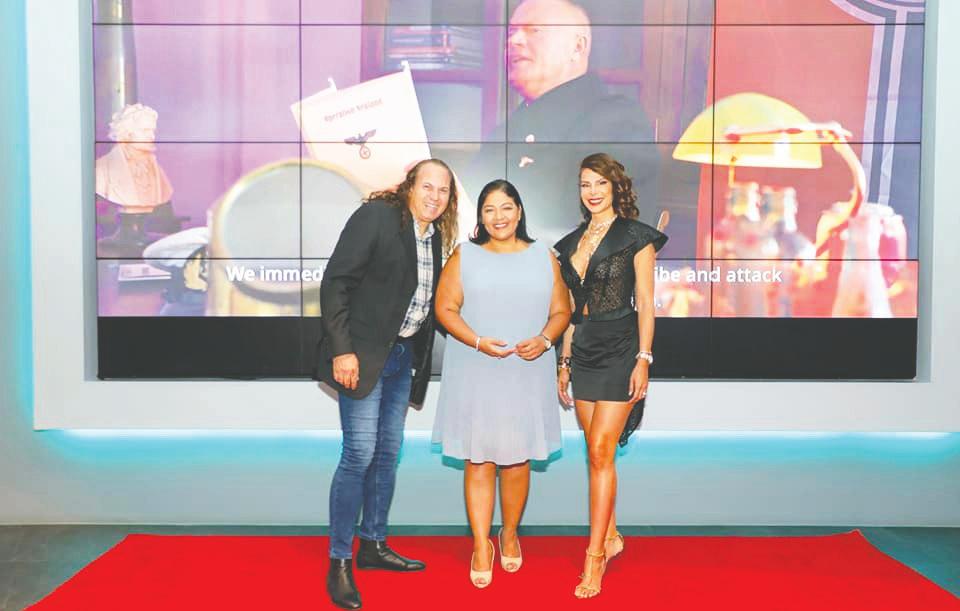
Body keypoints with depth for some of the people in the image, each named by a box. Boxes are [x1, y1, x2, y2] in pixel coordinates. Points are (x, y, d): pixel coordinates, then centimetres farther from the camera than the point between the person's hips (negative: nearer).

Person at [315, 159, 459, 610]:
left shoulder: (435, 237, 10)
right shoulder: (376, 216, -11)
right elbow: (335, 283, -15)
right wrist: (342, 350, -20)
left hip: (403, 355, 7)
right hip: (364, 355, -7)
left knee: (388, 453, 13)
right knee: (359, 453, -7)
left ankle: (373, 546, 28)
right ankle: (339, 562, 7)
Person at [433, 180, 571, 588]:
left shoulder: (543, 257, 10)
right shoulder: (465, 256, 6)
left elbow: (561, 311, 9)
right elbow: (445, 308, 0)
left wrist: (544, 339, -11)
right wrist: (478, 342, -15)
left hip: (527, 374, 1)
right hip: (474, 374, -1)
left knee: (517, 460, 8)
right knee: (478, 461, 1)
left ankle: (510, 534, 30)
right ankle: (481, 546, 13)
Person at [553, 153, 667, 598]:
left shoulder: (635, 236, -2)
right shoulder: (572, 242, 14)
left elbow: (645, 303, -5)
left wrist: (643, 360, -12)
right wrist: (564, 361, 14)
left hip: (619, 349, -6)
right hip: (583, 352, 6)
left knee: (600, 452, -10)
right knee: (596, 453, 11)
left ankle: (594, 557, -3)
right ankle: (611, 537, 25)